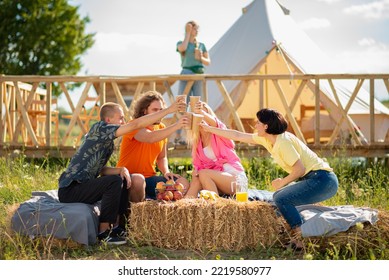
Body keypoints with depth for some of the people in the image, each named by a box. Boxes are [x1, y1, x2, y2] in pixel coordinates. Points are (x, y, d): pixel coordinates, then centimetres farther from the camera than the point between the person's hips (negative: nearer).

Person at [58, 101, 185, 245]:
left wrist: (122, 170, -6)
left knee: (124, 179, 14)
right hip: (69, 190, -10)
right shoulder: (99, 129, -14)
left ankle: (115, 227, 11)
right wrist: (168, 110, -19)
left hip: (82, 185, 10)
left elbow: (101, 170, 13)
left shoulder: (107, 141, 15)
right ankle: (103, 233, -17)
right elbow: (136, 124, -21)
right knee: (114, 181, -25)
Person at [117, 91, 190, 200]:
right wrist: (176, 126, -41)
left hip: (149, 178, 7)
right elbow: (150, 138, -34)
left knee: (183, 183, -12)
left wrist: (166, 171, -2)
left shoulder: (162, 128, 10)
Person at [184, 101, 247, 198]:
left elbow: (213, 122, -29)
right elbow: (197, 165, 8)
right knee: (196, 181, -22)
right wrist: (194, 175, -18)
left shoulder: (218, 129, -3)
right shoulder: (197, 141, 12)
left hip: (236, 176, -5)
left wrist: (201, 112, -51)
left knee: (203, 174, -28)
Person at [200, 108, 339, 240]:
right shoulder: (266, 139, 9)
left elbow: (300, 169, -21)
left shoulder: (283, 141, -18)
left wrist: (282, 182, -6)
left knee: (281, 198, -19)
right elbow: (237, 135, 16)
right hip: (309, 178, 10)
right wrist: (208, 128, 20)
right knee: (278, 196, 17)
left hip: (322, 180, -10)